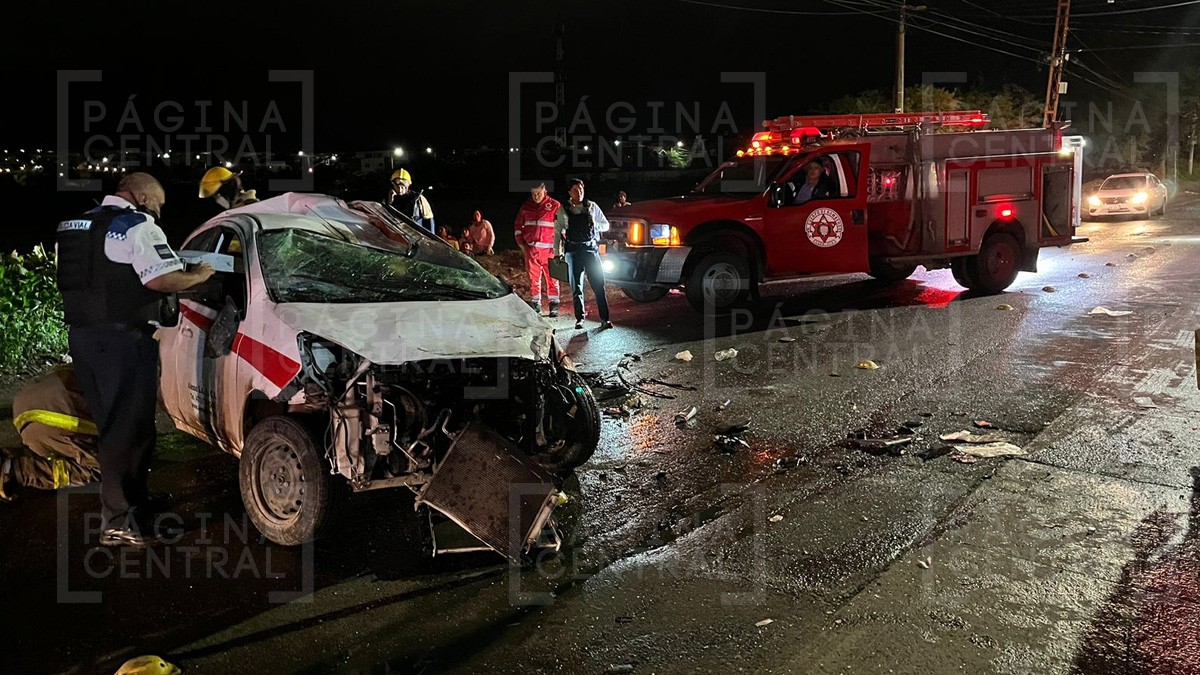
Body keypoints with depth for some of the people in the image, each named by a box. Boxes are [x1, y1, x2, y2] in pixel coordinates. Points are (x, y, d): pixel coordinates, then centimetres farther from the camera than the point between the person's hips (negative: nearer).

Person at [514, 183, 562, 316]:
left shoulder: (555, 206, -1)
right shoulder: (526, 206, 11)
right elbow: (518, 225, 20)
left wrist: (558, 246, -4)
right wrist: (521, 244, 13)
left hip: (548, 249, -3)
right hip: (531, 249, 3)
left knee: (551, 278, -2)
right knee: (533, 278, 6)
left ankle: (554, 305, 4)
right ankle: (535, 304, 14)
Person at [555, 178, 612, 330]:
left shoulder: (592, 206, 9)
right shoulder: (563, 210, 8)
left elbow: (606, 225, 14)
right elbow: (558, 232, 10)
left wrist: (594, 225, -5)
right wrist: (558, 252, 2)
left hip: (590, 248, 0)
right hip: (573, 250, 1)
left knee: (599, 284, -7)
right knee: (576, 287, 4)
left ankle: (604, 319, -7)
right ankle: (579, 319, 13)